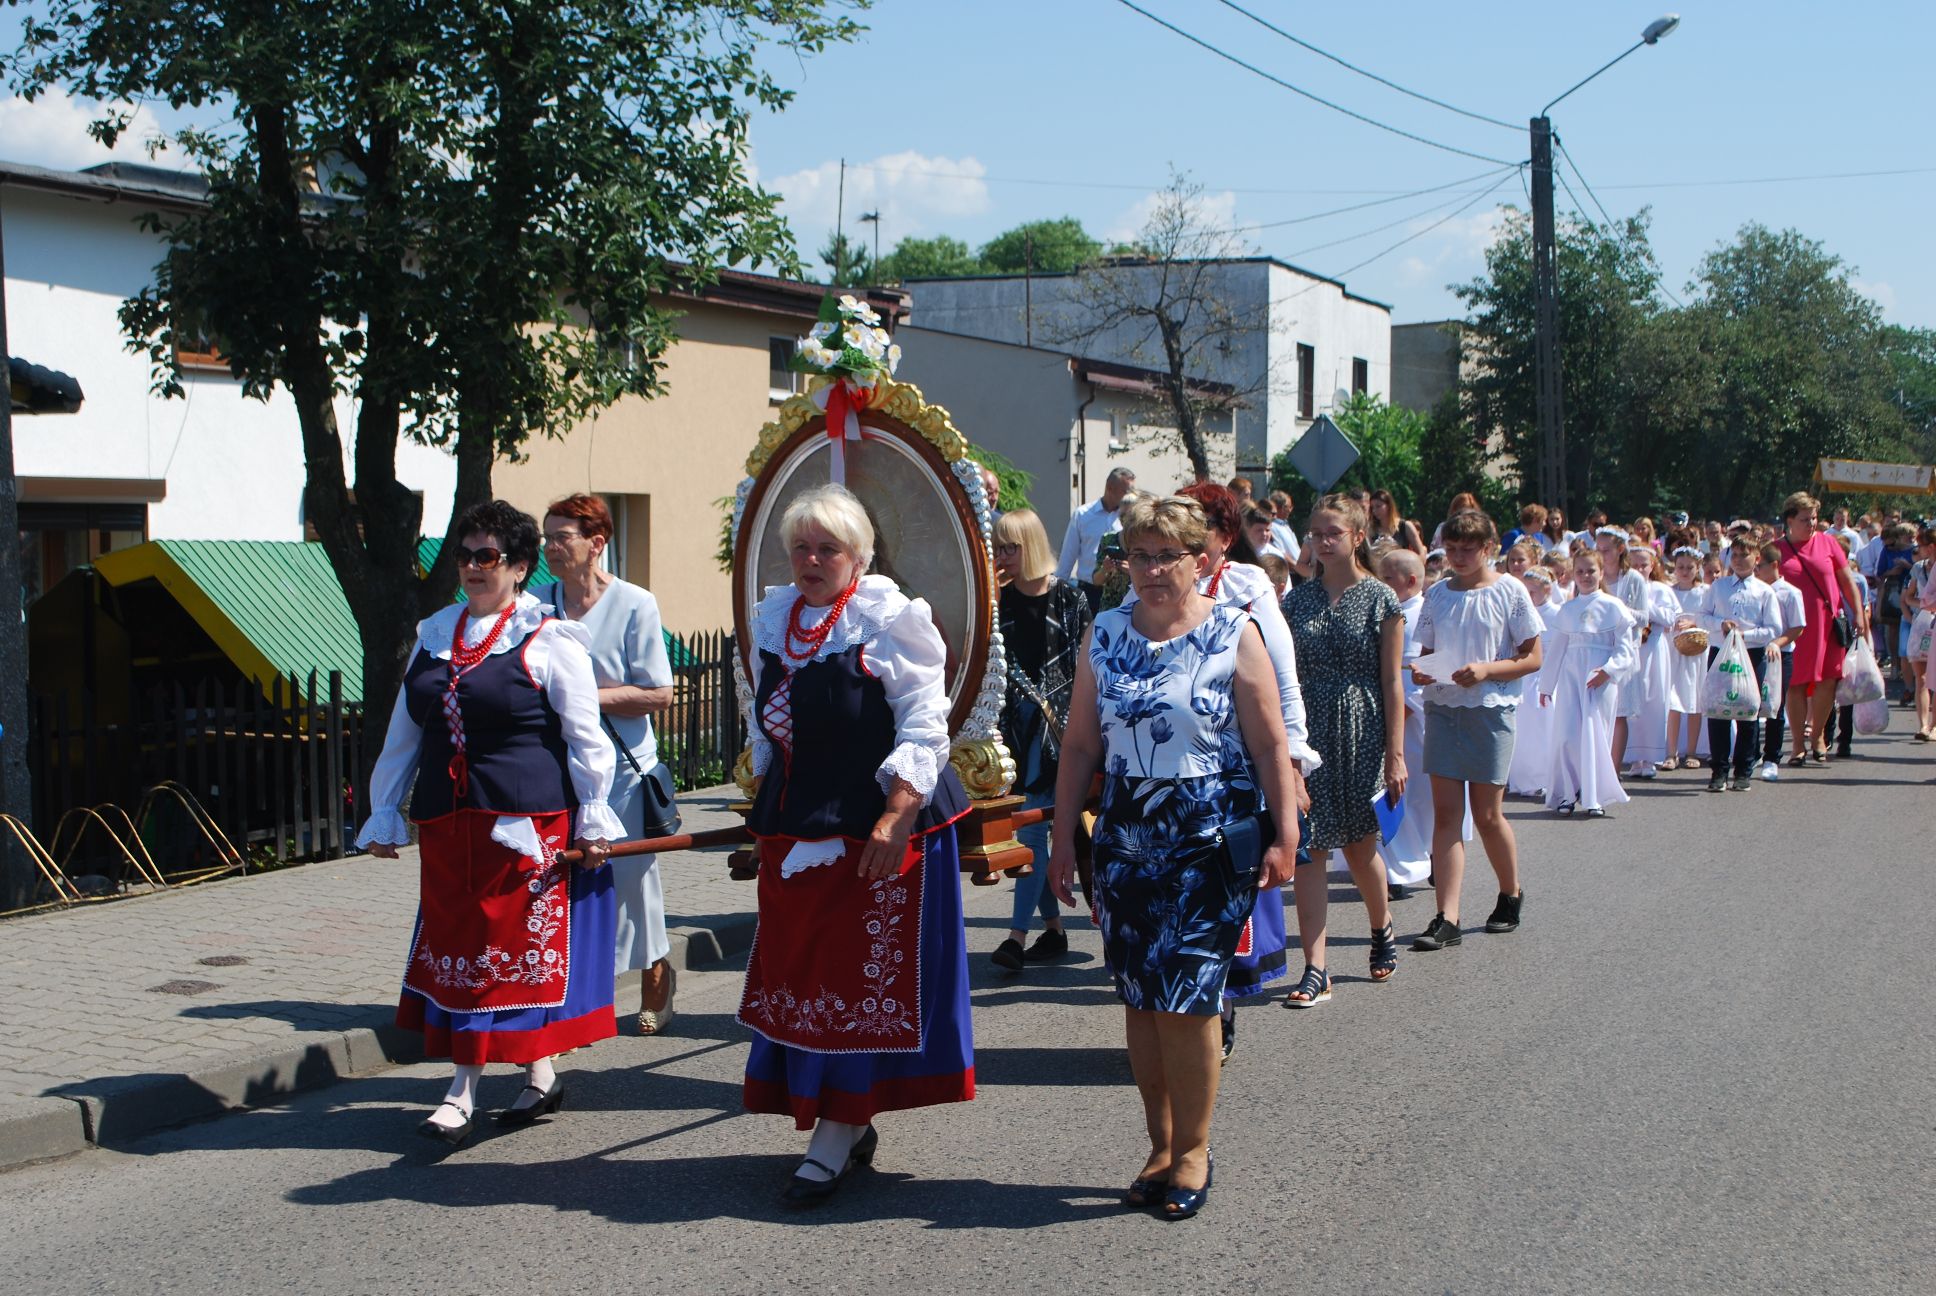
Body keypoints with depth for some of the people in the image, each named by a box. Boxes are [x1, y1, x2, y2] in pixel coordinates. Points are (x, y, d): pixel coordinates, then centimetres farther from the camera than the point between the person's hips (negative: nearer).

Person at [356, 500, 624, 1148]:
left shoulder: (548, 640, -3)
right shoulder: (434, 635, 14)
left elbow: (585, 738, -3)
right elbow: (403, 734, 20)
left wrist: (593, 820, -5)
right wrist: (384, 813, 20)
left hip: (527, 822, -5)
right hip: (447, 825, 5)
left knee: (526, 946, -1)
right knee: (455, 948, 6)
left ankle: (540, 1073, 10)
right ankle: (462, 1087, 11)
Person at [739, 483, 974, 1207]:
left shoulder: (889, 618, -9)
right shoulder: (773, 617, 11)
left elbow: (923, 727, -14)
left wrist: (895, 818, -22)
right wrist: (765, 811, 21)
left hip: (875, 828, -7)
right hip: (795, 829, 7)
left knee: (860, 976, -3)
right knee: (798, 970, 10)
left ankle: (834, 1143, 1)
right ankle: (851, 1125, 22)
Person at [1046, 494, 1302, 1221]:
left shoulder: (1233, 634, -2)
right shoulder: (1105, 636, 7)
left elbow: (1270, 743, -4)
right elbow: (1080, 744, 10)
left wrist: (1284, 834, -9)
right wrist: (1064, 838, 7)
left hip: (1212, 846, -4)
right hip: (1126, 844, 4)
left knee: (1184, 997, -6)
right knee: (1138, 998, 7)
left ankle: (1193, 1149, 11)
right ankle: (1160, 1143, 21)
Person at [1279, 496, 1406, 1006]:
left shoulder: (1380, 598, -2)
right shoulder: (1298, 599, 6)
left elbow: (1391, 682, -4)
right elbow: (1284, 675, 8)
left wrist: (1395, 753, -8)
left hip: (1360, 732, -2)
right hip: (1308, 729, 2)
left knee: (1359, 846, 8)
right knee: (1308, 848, -4)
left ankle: (1383, 930, 38)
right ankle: (1315, 970, -3)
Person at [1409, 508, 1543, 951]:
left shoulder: (1510, 593, -3)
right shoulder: (1436, 594, 9)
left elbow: (1532, 658, -2)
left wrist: (1486, 670, -17)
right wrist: (1419, 670, -7)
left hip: (1490, 710, -3)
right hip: (1442, 707, 3)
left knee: (1487, 815, 4)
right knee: (1446, 812, -3)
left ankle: (1511, 893, 30)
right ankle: (1447, 918, -6)